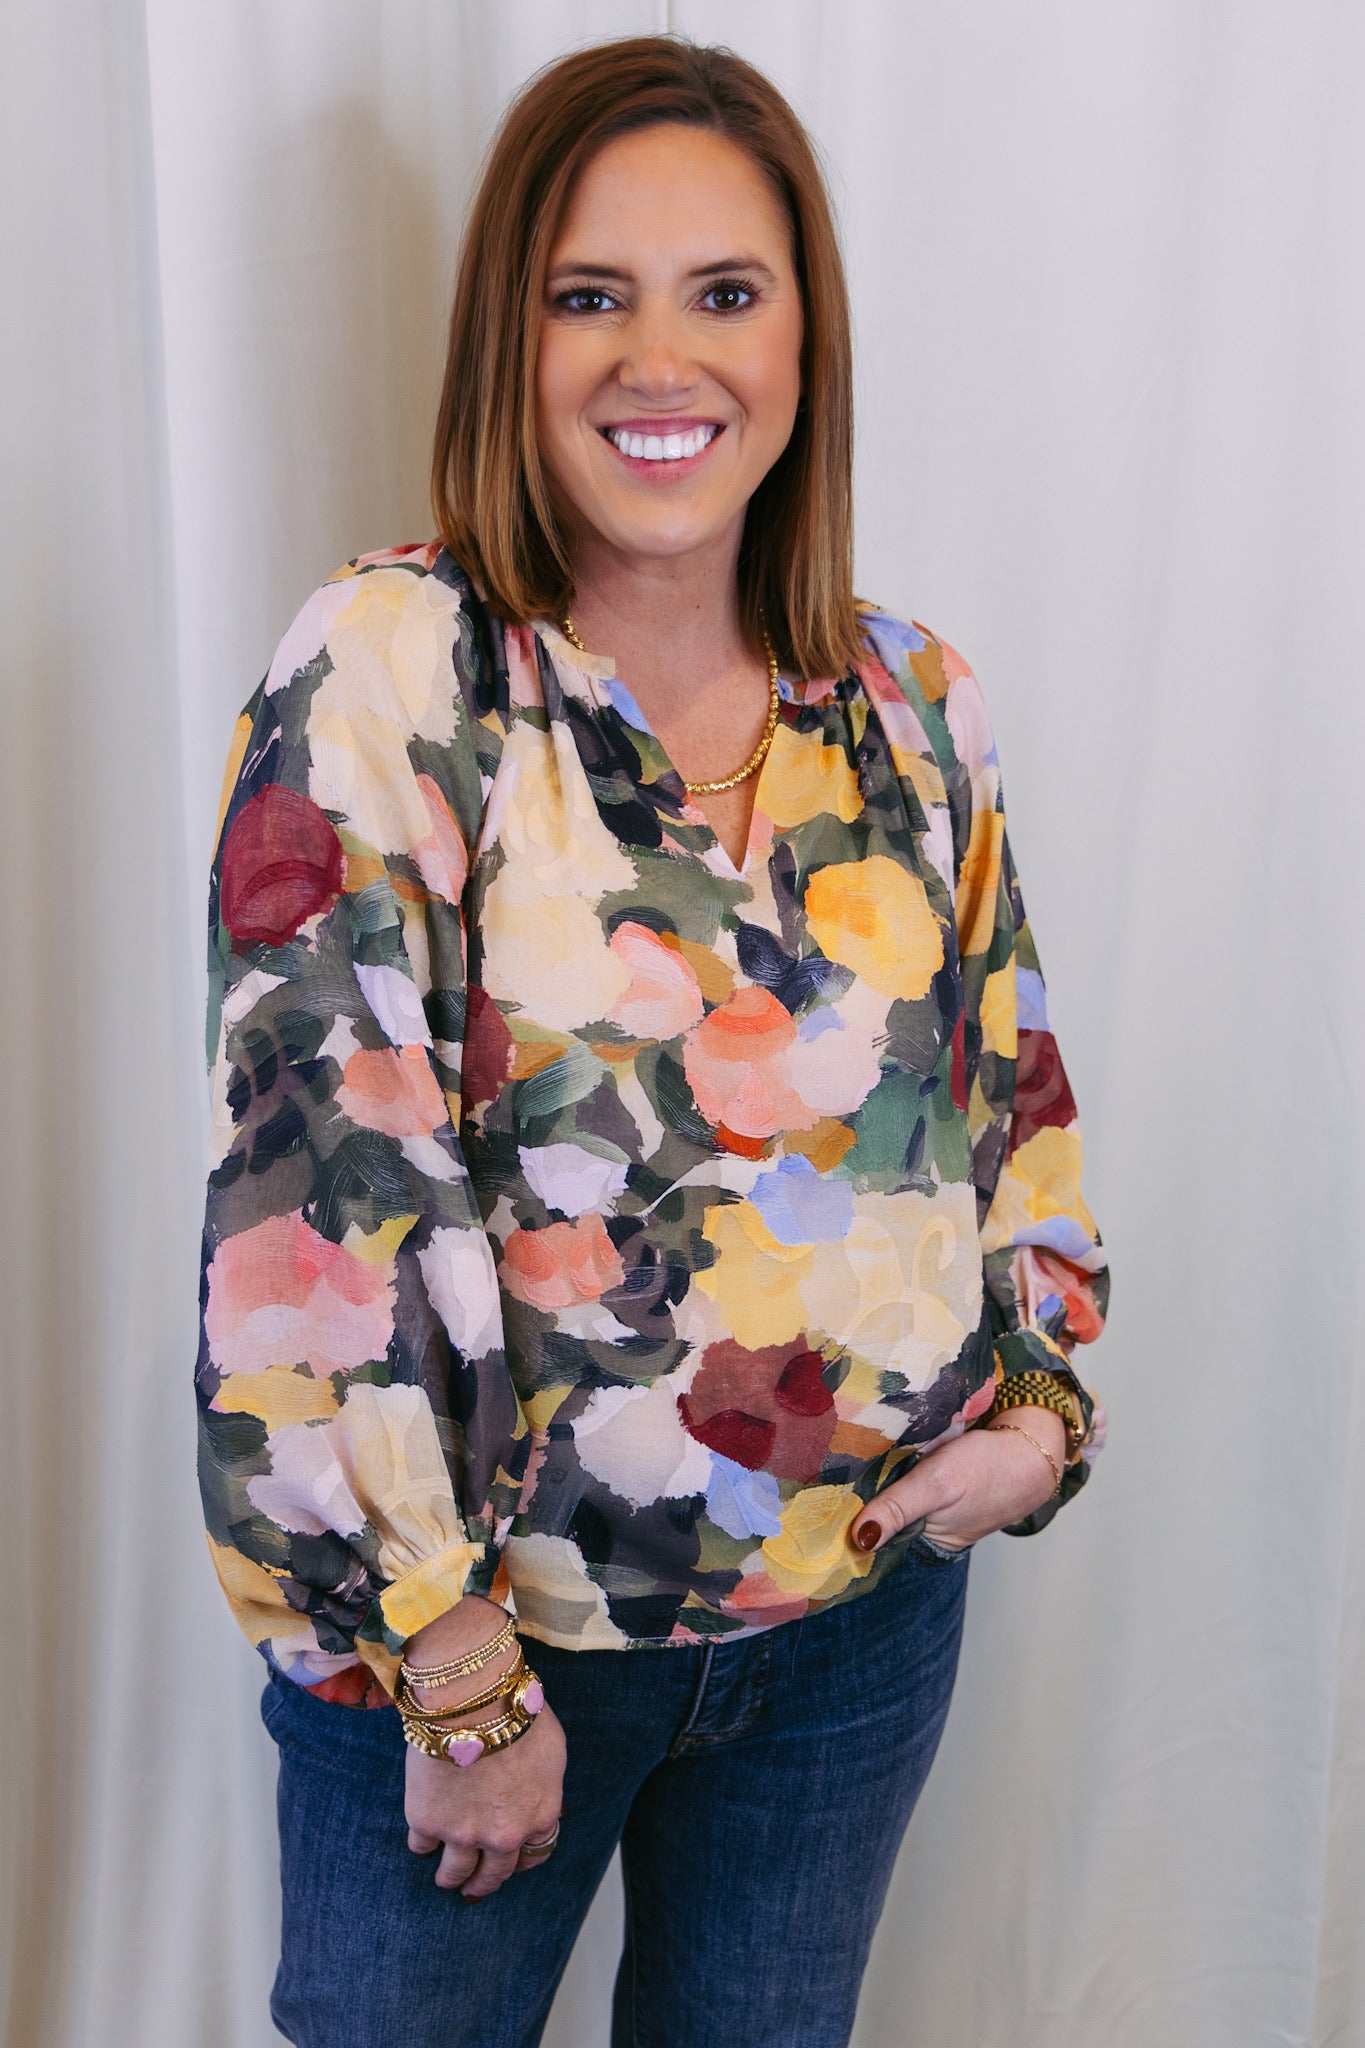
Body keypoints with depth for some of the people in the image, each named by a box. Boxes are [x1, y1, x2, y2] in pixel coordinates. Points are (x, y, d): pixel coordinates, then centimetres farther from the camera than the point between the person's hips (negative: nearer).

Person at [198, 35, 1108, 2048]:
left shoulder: (915, 708, 0)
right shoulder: (393, 674, -15)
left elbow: (1017, 1086, 11)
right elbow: (323, 1198, -19)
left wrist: (1043, 1404, -2)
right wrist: (454, 1673, -16)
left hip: (868, 1603, 4)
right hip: (475, 1615, -4)